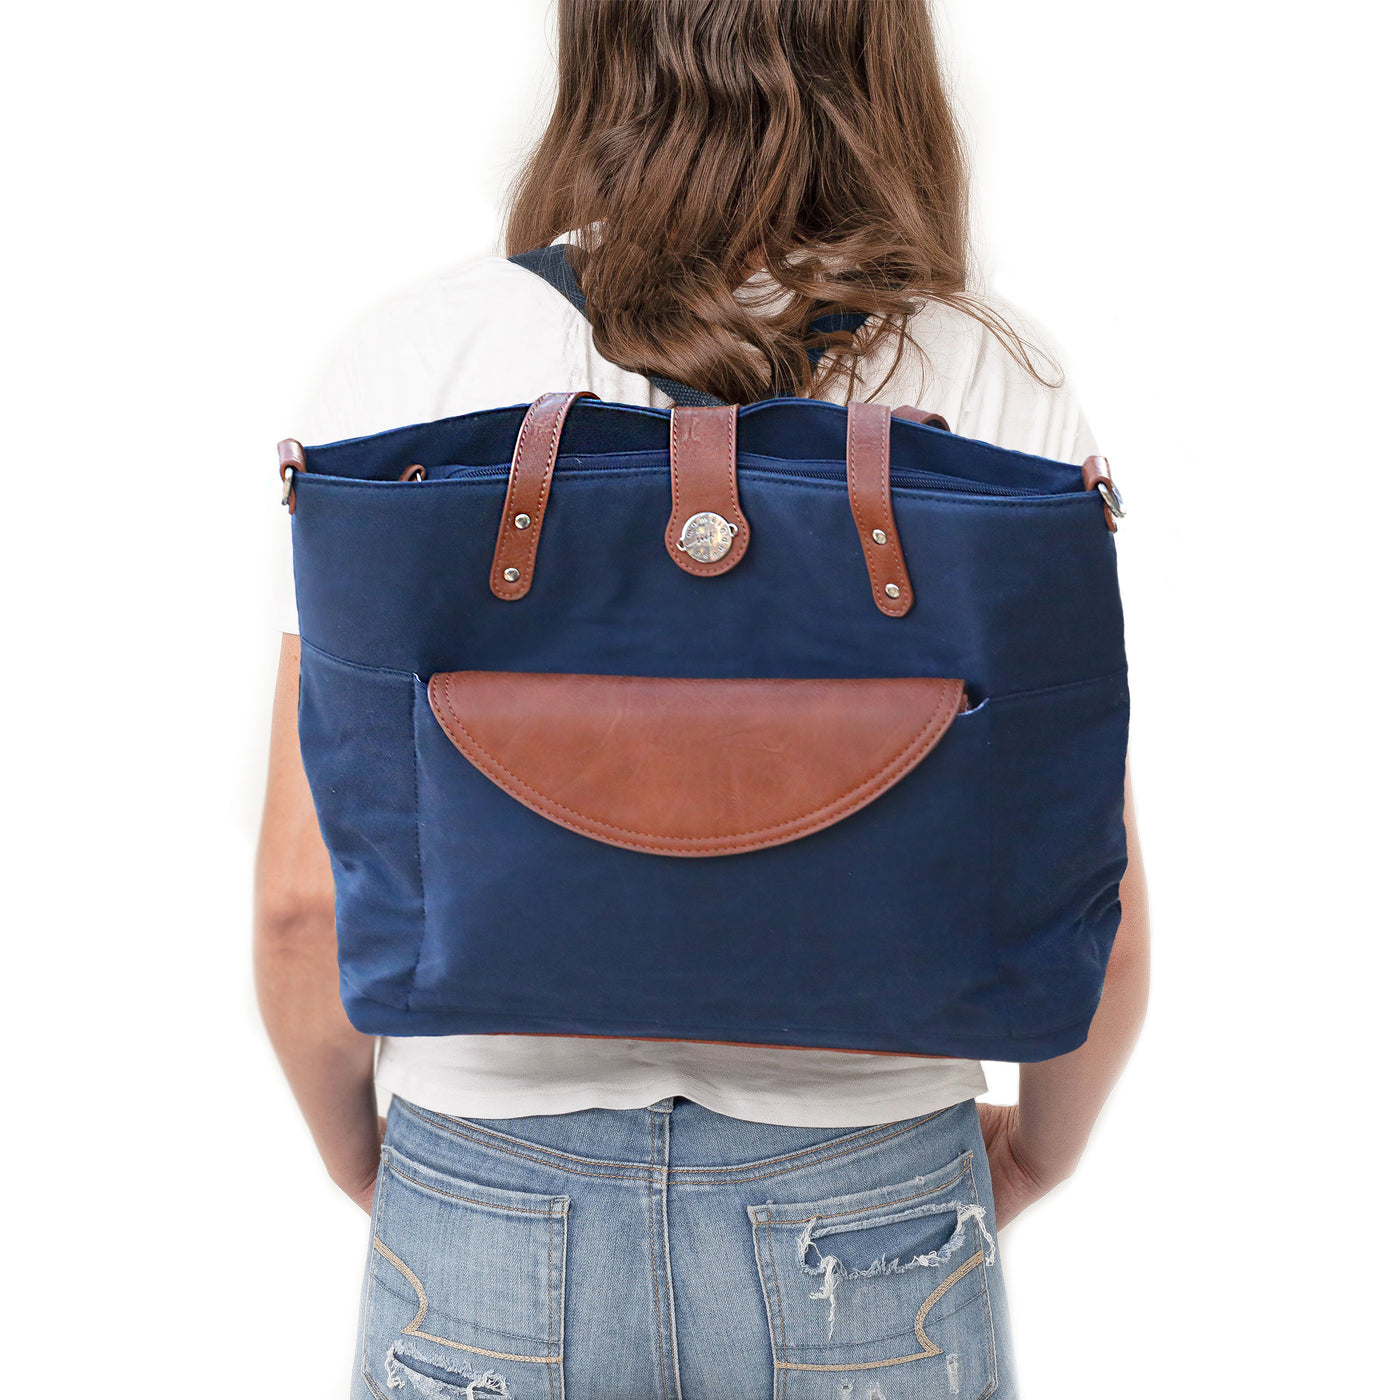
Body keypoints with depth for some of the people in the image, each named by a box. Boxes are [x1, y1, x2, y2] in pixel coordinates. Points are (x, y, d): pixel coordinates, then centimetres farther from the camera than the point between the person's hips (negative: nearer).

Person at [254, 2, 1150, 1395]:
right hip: (872, 1228, 1)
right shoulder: (998, 389, -9)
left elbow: (305, 894, -9)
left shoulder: (414, 358, -10)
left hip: (491, 1219, 0)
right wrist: (1039, 1145, 13)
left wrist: (359, 1154, 10)